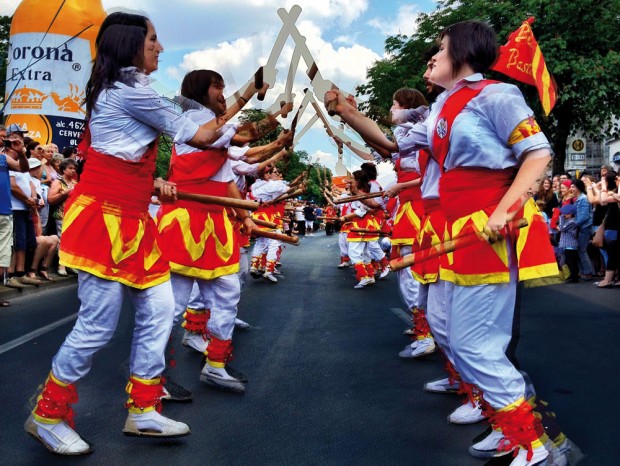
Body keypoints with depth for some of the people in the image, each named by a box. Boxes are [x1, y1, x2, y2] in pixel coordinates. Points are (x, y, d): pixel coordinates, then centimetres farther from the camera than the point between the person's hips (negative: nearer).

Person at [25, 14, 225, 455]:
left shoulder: (119, 93, 20)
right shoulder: (129, 90, -11)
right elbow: (196, 135, -5)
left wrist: (153, 183, 14)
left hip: (132, 220, 10)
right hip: (104, 217, -10)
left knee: (160, 310, 6)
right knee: (99, 324, -6)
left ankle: (142, 411, 15)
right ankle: (47, 416, 11)